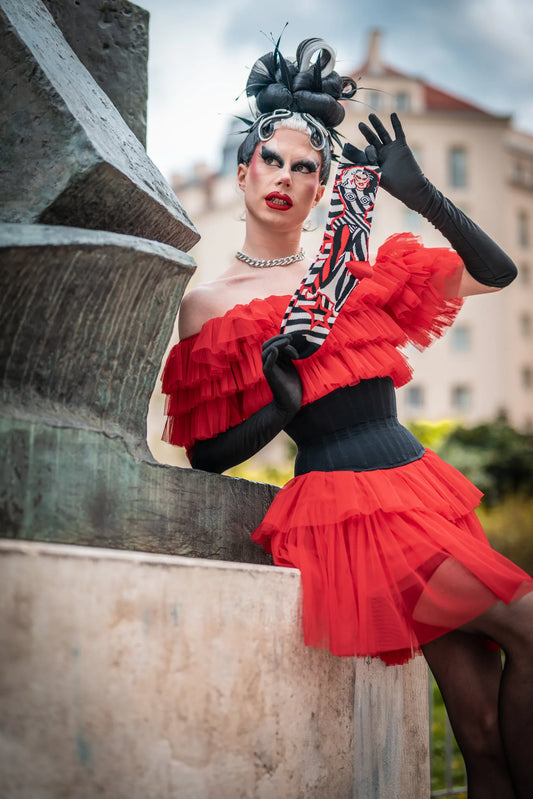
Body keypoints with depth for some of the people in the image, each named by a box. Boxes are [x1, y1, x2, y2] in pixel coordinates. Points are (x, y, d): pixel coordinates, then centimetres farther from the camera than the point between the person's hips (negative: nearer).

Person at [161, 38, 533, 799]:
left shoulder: (356, 266, 13)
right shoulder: (208, 304, 4)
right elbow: (206, 453, 3)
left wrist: (421, 194, -3)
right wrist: (279, 409, -15)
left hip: (419, 482, 5)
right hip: (345, 502, -4)